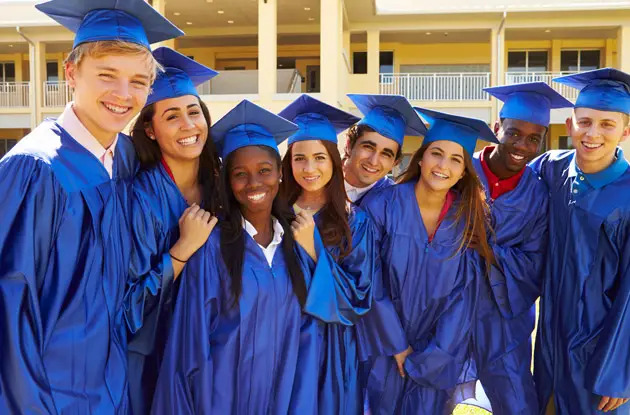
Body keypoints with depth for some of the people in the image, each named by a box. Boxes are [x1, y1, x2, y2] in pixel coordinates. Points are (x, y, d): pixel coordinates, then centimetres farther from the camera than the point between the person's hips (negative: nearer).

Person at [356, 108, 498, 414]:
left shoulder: (471, 217, -9)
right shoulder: (382, 206, -16)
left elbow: (465, 292, -7)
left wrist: (432, 356, -10)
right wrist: (397, 346, -8)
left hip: (439, 349, 1)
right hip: (386, 343, -1)